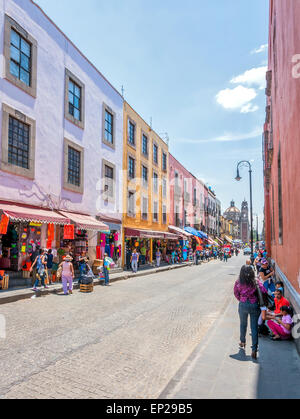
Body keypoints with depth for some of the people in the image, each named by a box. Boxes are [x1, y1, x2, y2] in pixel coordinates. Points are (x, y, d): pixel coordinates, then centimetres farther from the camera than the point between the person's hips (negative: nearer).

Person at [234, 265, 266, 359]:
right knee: (254, 327, 5)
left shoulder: (238, 282, -8)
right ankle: (254, 350, 2)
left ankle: (243, 342, 42)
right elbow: (264, 291, -16)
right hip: (254, 305, -1)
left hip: (243, 305, 1)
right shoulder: (256, 282, -11)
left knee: (243, 324, 23)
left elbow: (236, 293, 2)